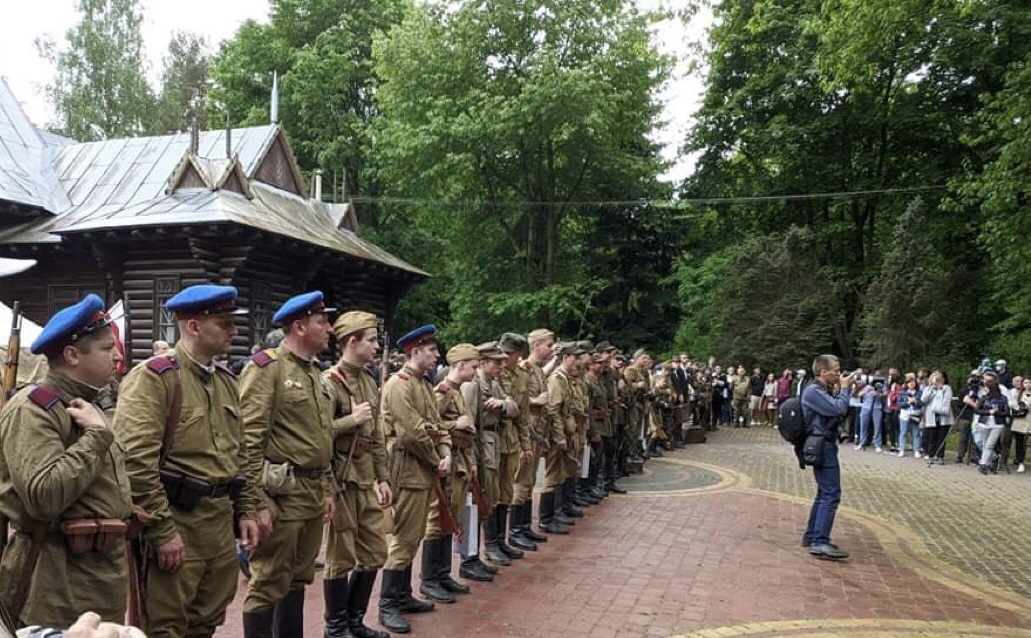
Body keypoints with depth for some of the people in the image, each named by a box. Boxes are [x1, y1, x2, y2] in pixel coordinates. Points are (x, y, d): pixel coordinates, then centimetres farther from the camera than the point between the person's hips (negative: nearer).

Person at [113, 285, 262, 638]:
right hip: (176, 519, -8)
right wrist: (162, 530, -20)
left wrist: (247, 509, 12)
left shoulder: (226, 379, 12)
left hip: (222, 521, 8)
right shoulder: (152, 377, -14)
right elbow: (136, 461, -21)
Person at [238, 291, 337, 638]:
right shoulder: (266, 368, -12)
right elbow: (249, 441, -18)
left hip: (313, 493, 8)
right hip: (282, 493, -8)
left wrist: (327, 489, 17)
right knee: (268, 585, 2)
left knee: (298, 580, 18)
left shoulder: (316, 373, 14)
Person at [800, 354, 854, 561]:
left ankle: (811, 536, 23)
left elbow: (841, 410, 17)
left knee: (825, 492, 16)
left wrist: (845, 390, 6)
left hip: (825, 445, 11)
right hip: (822, 446, -11)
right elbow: (839, 409, -24)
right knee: (831, 494, -14)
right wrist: (844, 388, -9)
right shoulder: (813, 391, -15)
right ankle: (820, 542, -18)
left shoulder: (825, 390, 17)